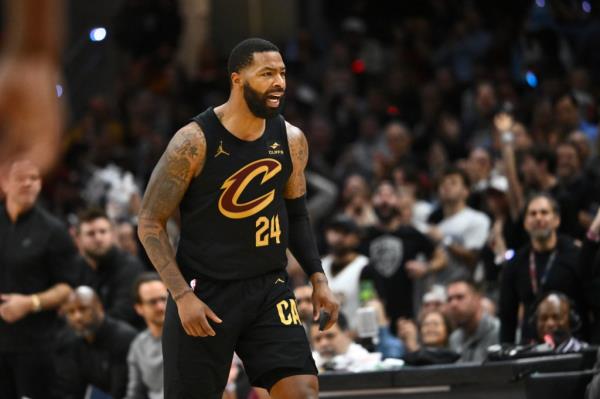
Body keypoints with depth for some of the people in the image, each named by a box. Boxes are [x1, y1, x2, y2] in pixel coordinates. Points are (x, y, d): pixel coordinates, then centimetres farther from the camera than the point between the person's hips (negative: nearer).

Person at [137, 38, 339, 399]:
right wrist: (182, 295, -17)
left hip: (269, 288, 4)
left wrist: (318, 278, 5)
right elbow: (151, 223, -10)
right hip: (204, 293, -4)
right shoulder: (195, 142, -14)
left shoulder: (291, 140, 1)